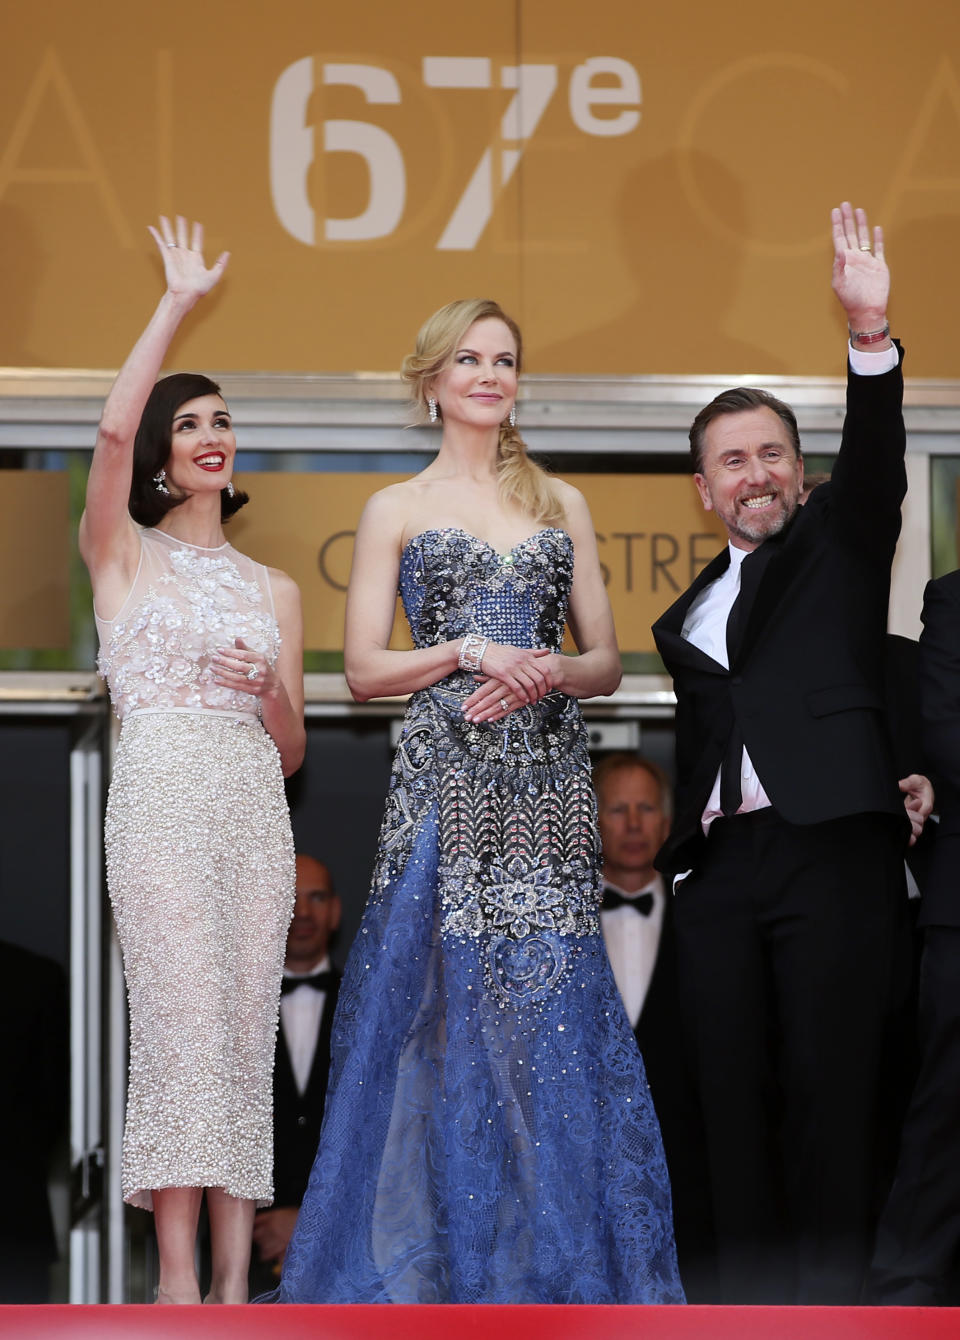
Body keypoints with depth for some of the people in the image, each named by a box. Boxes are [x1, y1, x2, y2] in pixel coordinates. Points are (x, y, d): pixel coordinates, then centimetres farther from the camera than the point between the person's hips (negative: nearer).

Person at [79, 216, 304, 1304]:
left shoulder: (274, 590, 21)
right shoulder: (124, 556, 11)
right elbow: (112, 429, -9)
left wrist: (272, 692, -3)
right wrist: (179, 300, -3)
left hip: (254, 809, 4)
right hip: (163, 800, -4)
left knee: (244, 1029, -3)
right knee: (183, 1017, -14)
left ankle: (232, 1279, -4)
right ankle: (178, 1277, -15)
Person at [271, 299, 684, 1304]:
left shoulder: (560, 504, 15)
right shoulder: (397, 510, 9)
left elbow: (606, 661, 14)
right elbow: (364, 670, 3)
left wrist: (545, 674, -7)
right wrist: (472, 653, -11)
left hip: (546, 781, 2)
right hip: (444, 778, -2)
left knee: (548, 995, -3)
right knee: (444, 996, -6)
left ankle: (561, 1264, 4)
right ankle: (438, 1264, 2)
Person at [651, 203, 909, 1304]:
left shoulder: (836, 544, 10)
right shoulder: (686, 616, 23)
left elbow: (874, 465, -8)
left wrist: (868, 335, -24)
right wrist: (676, 854, 10)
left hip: (828, 849, -5)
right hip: (720, 866, 5)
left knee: (828, 1089, -8)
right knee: (734, 1098, 3)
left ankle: (829, 1303, -8)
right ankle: (749, 1304, 6)